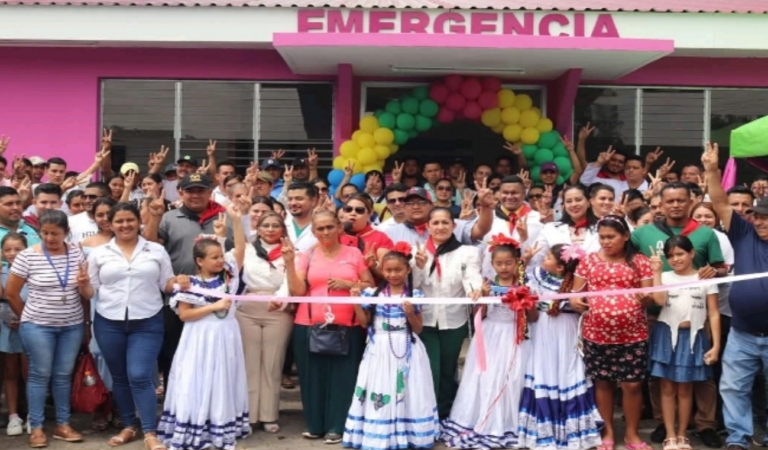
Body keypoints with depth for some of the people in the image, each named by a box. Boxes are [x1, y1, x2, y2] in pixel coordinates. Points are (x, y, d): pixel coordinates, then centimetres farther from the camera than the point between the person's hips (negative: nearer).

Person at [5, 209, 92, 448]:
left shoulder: (77, 254, 0)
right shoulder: (27, 256, -9)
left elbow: (87, 295, 5)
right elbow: (11, 292, 0)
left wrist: (85, 284, -17)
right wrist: (28, 318, 7)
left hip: (72, 326, 3)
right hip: (38, 326, -2)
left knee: (64, 375, 10)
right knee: (40, 375, 3)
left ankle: (63, 425, 20)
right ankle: (36, 428, 13)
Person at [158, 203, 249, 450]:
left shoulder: (228, 275, 2)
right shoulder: (190, 284, -8)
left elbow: (240, 248, -4)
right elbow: (184, 314, -12)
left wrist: (236, 220, -15)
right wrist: (214, 306, -17)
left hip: (225, 337, 4)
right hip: (201, 340, -4)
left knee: (223, 384, 10)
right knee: (196, 385, -1)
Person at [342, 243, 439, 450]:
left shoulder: (414, 295, 1)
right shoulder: (373, 293, 4)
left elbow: (418, 329, 4)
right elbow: (365, 323, 6)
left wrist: (410, 313, -13)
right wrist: (356, 301, -3)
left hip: (406, 351, -1)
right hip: (380, 351, 1)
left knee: (406, 392, 0)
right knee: (378, 392, 0)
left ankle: (406, 433, 10)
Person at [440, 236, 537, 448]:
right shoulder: (488, 285, 1)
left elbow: (534, 318, 1)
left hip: (513, 340, -1)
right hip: (490, 339, 1)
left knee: (510, 381, 2)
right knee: (485, 380, 4)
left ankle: (507, 427, 14)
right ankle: (481, 425, 15)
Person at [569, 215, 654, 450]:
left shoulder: (640, 261, 2)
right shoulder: (589, 261, 5)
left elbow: (650, 297, 0)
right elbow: (576, 292, 8)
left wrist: (644, 297, -22)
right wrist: (573, 300, -14)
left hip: (633, 335, -1)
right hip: (596, 335, 1)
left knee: (632, 384, 2)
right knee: (602, 382, 9)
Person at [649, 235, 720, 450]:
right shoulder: (665, 277, 3)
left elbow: (714, 313, 0)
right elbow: (659, 300, -17)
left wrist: (716, 345, -6)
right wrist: (657, 272, -15)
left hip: (692, 337, 0)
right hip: (667, 335, 1)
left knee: (685, 388, 8)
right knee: (668, 387, 4)